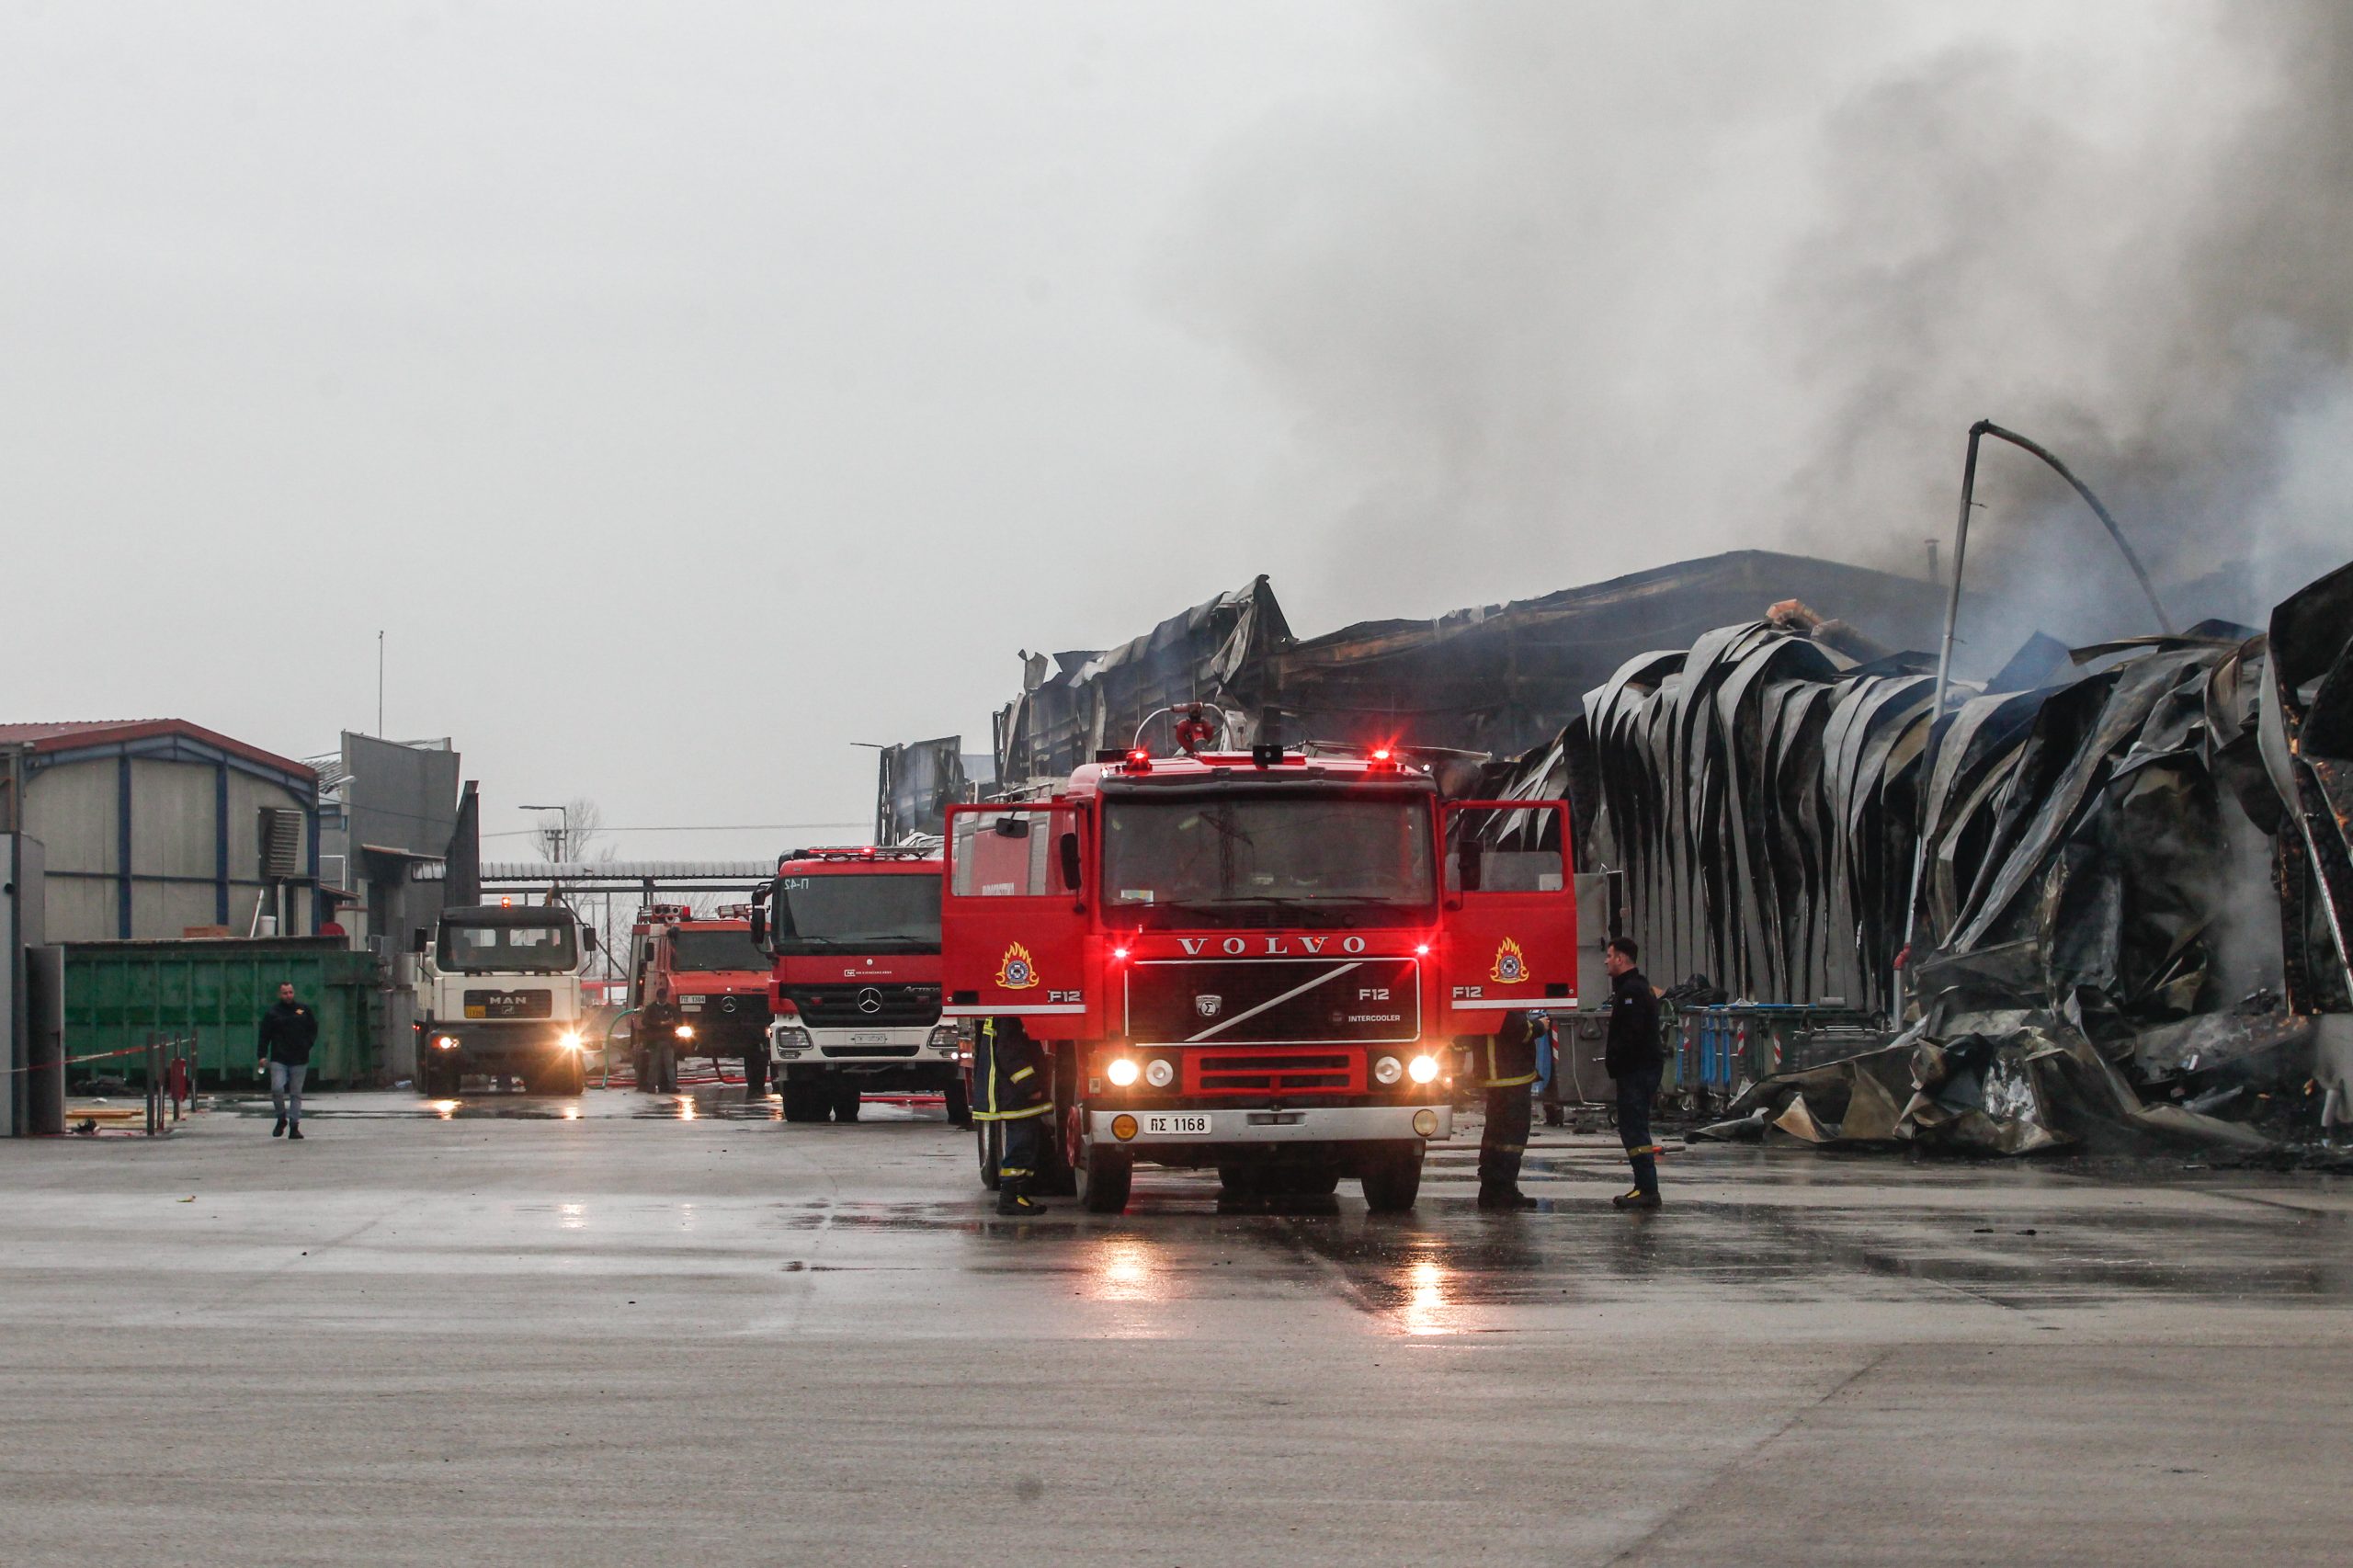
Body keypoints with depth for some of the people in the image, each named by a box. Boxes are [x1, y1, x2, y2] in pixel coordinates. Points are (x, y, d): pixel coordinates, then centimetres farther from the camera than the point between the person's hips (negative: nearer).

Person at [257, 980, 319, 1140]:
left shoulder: (304, 1011, 10)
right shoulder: (272, 1014, 4)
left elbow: (314, 1029, 18)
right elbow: (264, 1036, 3)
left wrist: (308, 1044, 2)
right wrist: (263, 1055, -7)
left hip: (299, 1060, 2)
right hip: (279, 1060, -2)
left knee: (296, 1094, 4)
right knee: (277, 1089, -16)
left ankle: (294, 1126, 9)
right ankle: (281, 1118, 7)